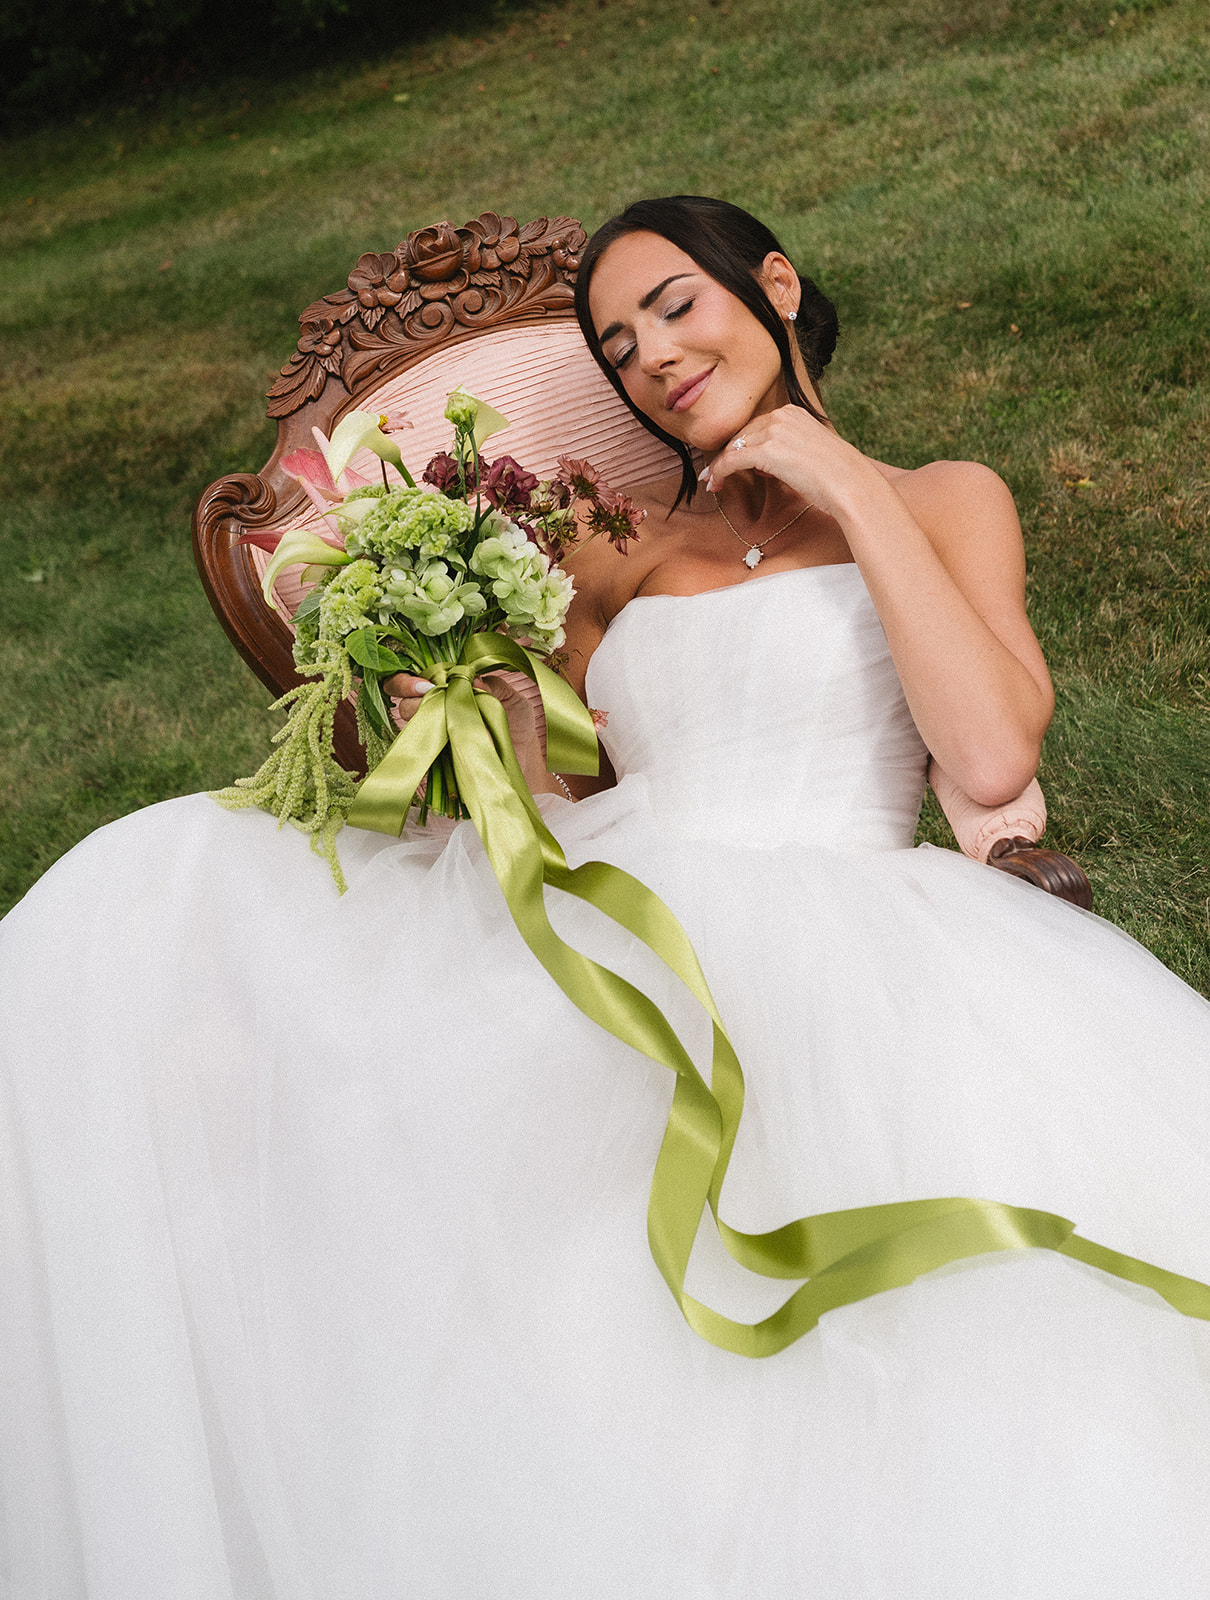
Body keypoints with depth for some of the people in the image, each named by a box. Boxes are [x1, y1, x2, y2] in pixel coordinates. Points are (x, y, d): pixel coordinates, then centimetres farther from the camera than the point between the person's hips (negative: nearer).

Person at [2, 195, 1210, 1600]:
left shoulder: (941, 503, 13)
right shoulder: (615, 564, 22)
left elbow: (993, 757, -7)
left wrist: (852, 492, -2)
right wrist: (488, 705, 4)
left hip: (823, 947, -3)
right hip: (609, 944, 4)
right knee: (152, 888, -12)